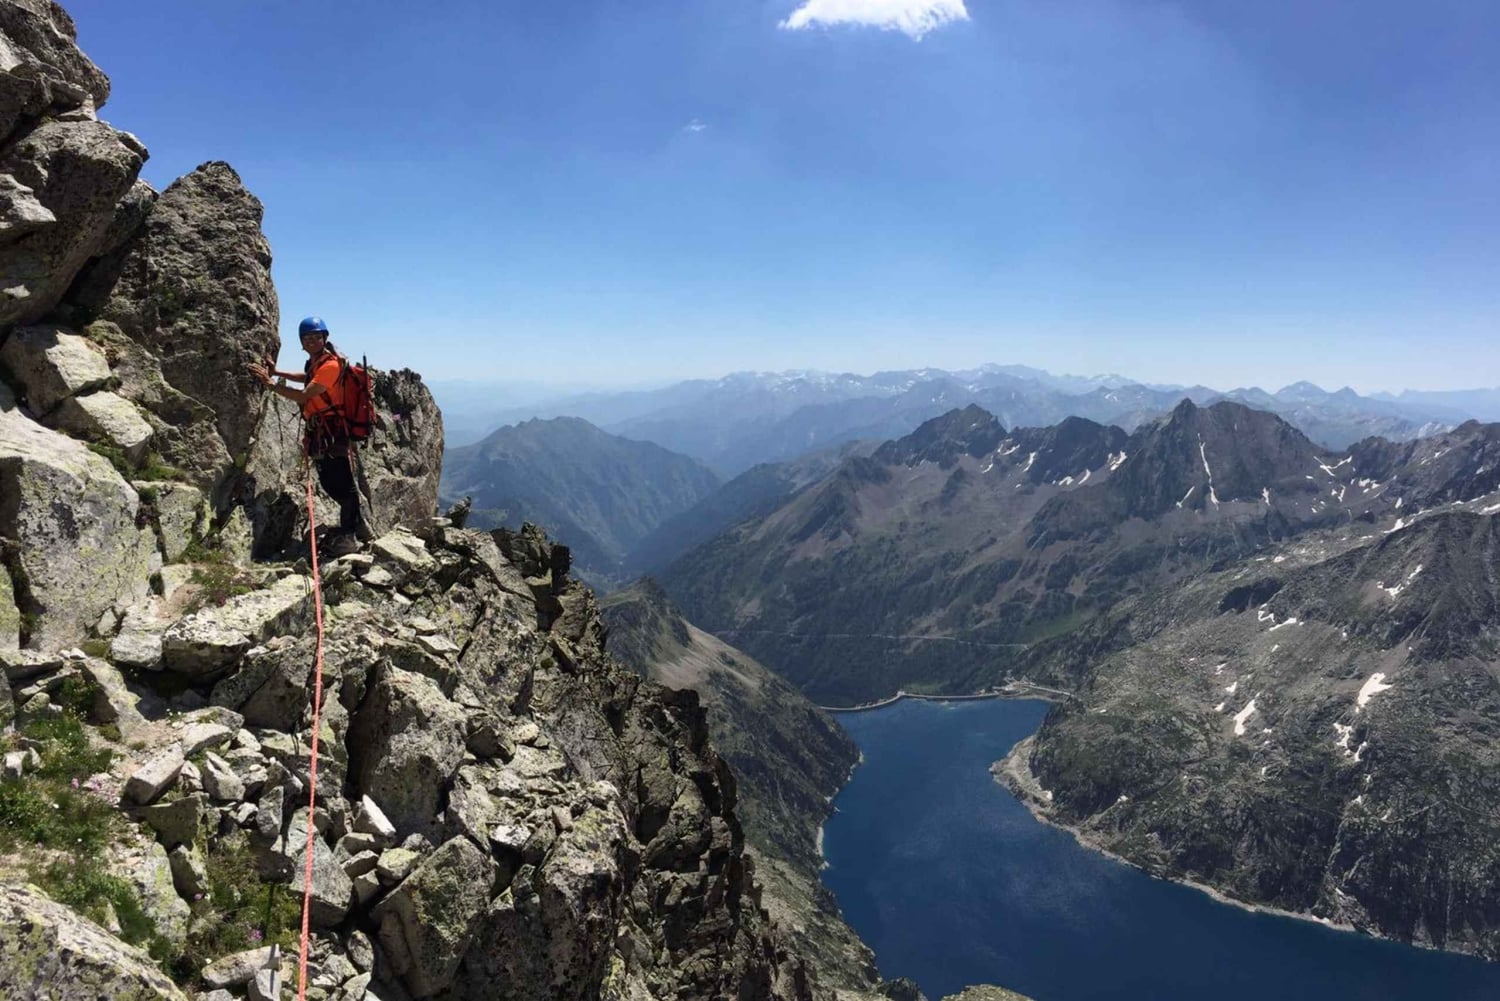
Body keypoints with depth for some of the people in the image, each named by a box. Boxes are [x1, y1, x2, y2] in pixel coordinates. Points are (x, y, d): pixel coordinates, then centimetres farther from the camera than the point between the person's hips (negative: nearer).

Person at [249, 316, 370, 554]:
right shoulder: (315, 362, 14)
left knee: (343, 484, -10)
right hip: (319, 433, 10)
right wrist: (278, 372, 26)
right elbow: (308, 378, 37)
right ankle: (357, 525, 27)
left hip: (334, 433, -10)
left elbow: (303, 396, -23)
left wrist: (270, 383, -18)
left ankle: (348, 535, -8)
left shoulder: (330, 365, -17)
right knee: (329, 483, 15)